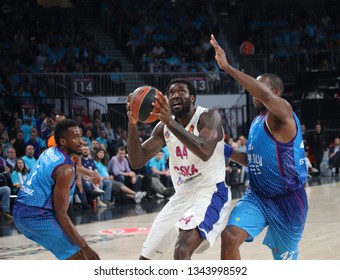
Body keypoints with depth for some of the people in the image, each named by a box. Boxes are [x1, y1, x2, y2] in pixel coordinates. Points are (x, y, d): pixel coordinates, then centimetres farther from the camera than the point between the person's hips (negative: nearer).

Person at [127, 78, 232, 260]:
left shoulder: (208, 117, -13)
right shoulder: (163, 128, 6)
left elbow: (205, 152, -33)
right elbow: (137, 162, -1)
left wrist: (170, 122, -38)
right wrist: (133, 125, -16)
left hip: (210, 193, -7)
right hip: (181, 196, 8)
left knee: (182, 252, -31)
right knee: (146, 260, 10)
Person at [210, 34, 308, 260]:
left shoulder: (283, 115, -17)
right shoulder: (257, 122, 10)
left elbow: (266, 97, -40)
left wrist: (227, 67, -42)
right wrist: (227, 152, 7)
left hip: (287, 201, -6)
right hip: (257, 196, 6)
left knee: (285, 263, 8)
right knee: (230, 237, -20)